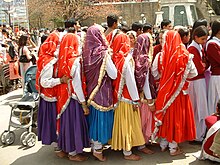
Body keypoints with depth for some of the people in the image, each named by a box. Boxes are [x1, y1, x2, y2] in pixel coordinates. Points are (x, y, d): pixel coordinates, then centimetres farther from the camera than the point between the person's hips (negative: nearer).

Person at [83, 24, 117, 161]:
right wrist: (109, 56, -2)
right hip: (102, 92, -7)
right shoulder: (103, 53, -19)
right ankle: (98, 149, 15)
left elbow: (89, 72, 9)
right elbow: (113, 74, -16)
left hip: (91, 90, 7)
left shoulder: (88, 52, 0)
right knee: (101, 117, 6)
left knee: (94, 117, 19)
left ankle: (94, 143, 34)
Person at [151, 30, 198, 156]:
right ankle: (173, 147, 17)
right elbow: (193, 73, -4)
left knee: (164, 114, 15)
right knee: (177, 116, 10)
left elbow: (155, 74, -6)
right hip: (180, 91, -1)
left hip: (164, 91, 2)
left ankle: (164, 144, 27)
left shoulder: (160, 56, -11)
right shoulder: (185, 56, -11)